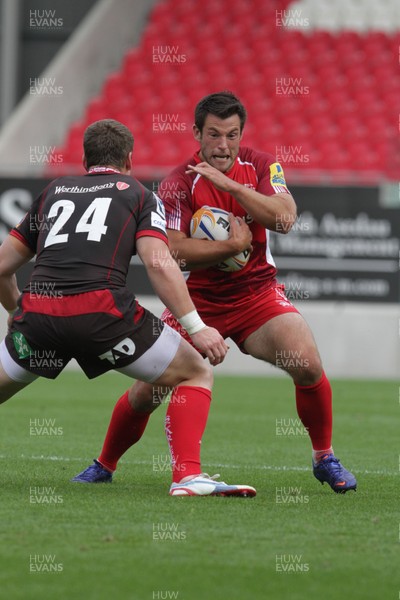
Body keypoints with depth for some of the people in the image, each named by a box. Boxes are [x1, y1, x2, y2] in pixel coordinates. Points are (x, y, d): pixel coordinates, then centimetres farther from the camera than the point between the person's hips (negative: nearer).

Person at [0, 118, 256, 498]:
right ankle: (189, 474, -5)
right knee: (195, 374, 13)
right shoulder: (138, 195, 17)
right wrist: (196, 328, -4)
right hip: (101, 310, -3)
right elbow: (158, 263, -2)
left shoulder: (52, 192, 27)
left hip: (37, 311, 3)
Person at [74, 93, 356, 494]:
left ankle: (324, 459, 1)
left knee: (308, 365, -20)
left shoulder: (262, 167, -4)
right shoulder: (178, 184, -12)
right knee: (146, 390, -7)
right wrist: (232, 245, -26)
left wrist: (227, 183, -25)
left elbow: (284, 219, -19)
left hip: (257, 293, 1)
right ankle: (104, 465, 18)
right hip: (197, 299, -1)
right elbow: (173, 251, -19)